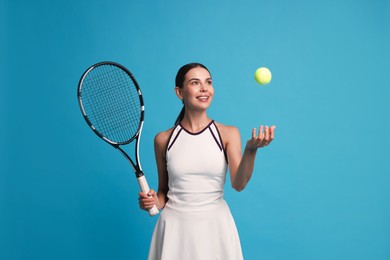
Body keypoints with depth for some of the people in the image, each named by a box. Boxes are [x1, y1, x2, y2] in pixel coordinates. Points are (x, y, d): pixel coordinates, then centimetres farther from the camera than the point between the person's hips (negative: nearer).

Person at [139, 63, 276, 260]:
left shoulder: (228, 134, -3)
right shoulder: (163, 139, 0)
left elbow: (238, 184, -15)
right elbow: (163, 190, 10)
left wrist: (251, 150, -31)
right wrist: (155, 203, -11)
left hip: (215, 226, 0)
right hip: (175, 227, 1)